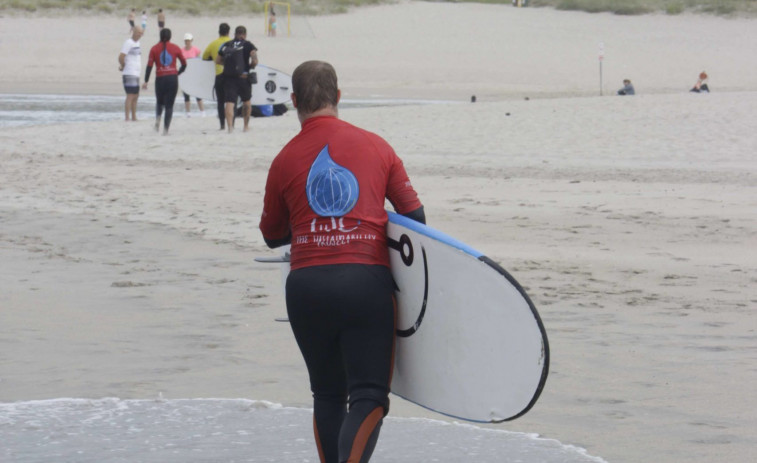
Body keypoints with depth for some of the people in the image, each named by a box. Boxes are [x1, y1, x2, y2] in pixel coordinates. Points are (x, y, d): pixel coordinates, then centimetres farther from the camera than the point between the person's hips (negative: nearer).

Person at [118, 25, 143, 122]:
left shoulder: (137, 42, 16)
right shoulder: (128, 43, -12)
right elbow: (121, 57, -19)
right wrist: (123, 66, -1)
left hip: (136, 74, 9)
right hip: (129, 74, -9)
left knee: (135, 96, 12)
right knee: (130, 96, -12)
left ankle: (134, 117, 18)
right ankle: (127, 118, -13)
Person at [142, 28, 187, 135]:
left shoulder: (154, 49, 1)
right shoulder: (175, 48, 3)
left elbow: (149, 66, -4)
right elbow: (184, 64, 8)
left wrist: (146, 81, -3)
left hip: (160, 79, 0)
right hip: (173, 79, 0)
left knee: (159, 102, 21)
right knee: (169, 105, 4)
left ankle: (157, 118, -6)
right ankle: (166, 129, -4)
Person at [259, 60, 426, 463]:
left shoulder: (285, 160, 4)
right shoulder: (375, 146, 5)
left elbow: (272, 236, 15)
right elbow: (414, 215, 8)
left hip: (307, 287, 1)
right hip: (368, 282, -1)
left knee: (327, 395, 17)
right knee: (369, 396, -2)